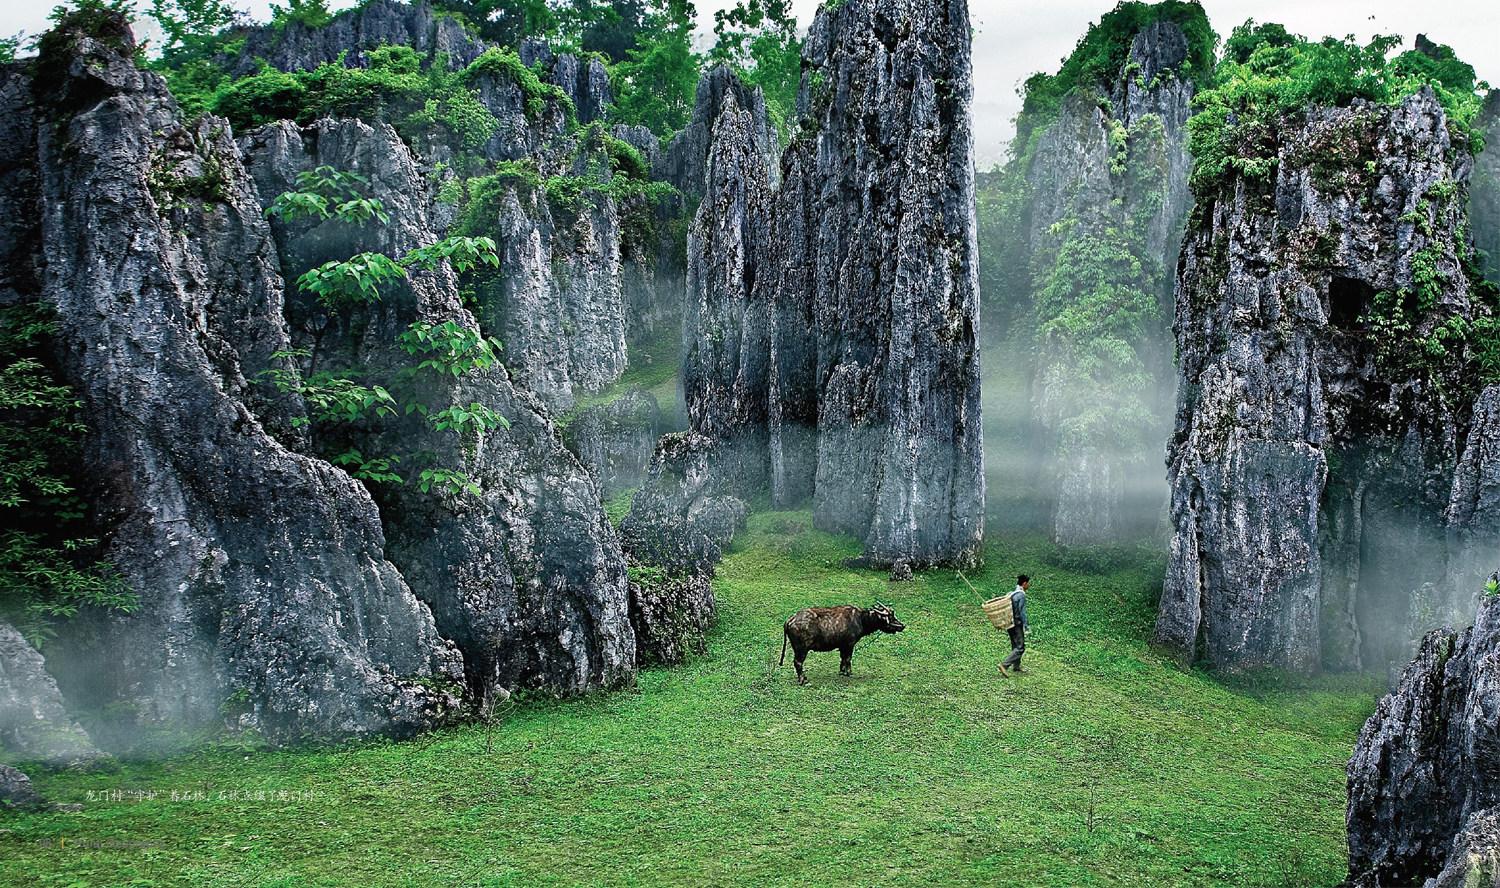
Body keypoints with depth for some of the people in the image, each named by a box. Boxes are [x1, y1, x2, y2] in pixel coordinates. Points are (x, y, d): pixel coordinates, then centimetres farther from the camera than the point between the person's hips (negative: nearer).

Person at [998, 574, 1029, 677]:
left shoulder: (1011, 593, 10)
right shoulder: (1021, 595, -16)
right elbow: (1022, 612, -18)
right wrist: (1025, 627, -15)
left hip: (1010, 624, 9)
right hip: (1017, 624, -9)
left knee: (1015, 646, 18)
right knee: (1020, 647, -7)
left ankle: (1016, 666, 26)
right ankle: (1004, 664, -16)